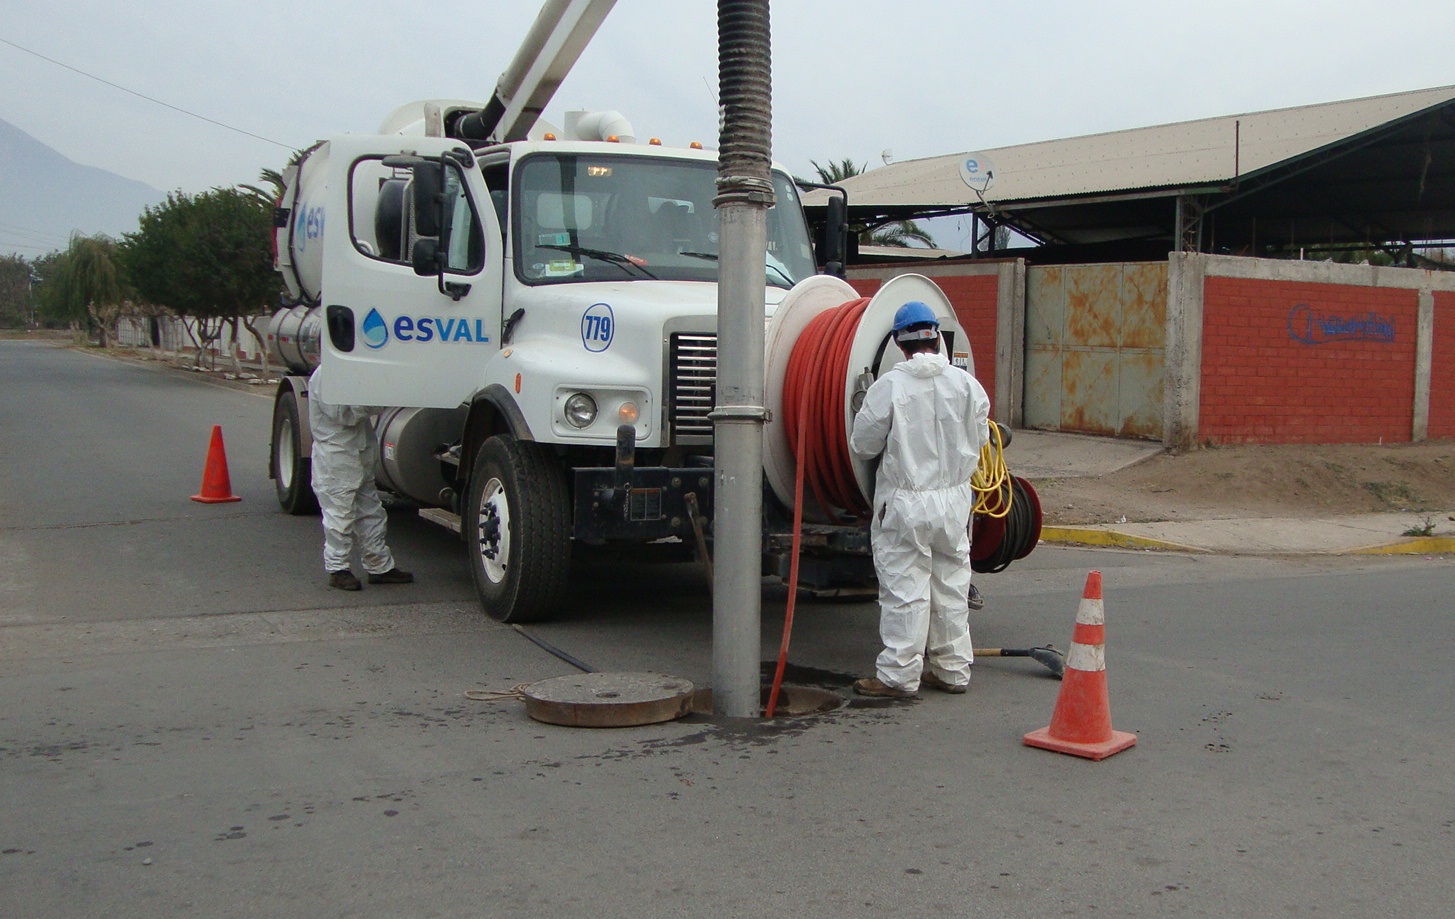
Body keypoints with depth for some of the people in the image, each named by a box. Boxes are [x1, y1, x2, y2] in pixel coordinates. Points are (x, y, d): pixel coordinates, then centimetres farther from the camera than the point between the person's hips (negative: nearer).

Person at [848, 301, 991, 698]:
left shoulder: (888, 386, -13)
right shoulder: (967, 384, -2)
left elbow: (863, 445, -6)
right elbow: (980, 439, 10)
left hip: (905, 504, -4)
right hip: (955, 501, 4)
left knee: (904, 588, 1)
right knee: (951, 584, 13)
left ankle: (898, 675, 5)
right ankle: (952, 669, 22)